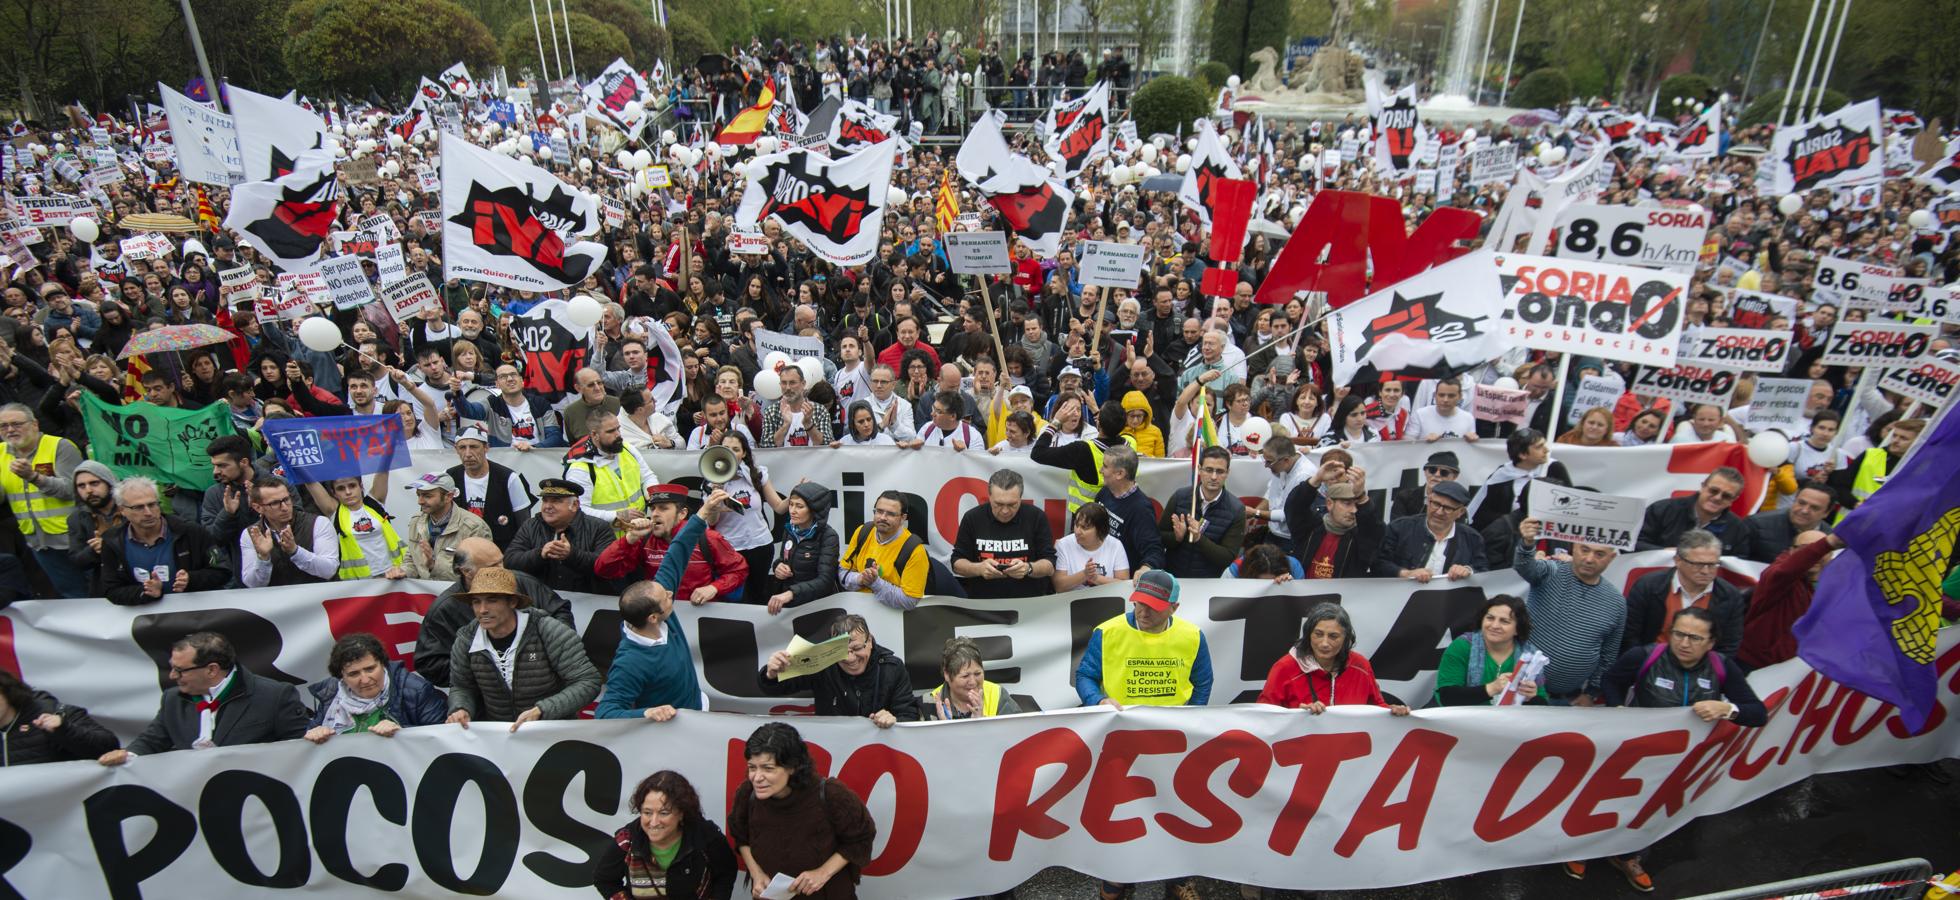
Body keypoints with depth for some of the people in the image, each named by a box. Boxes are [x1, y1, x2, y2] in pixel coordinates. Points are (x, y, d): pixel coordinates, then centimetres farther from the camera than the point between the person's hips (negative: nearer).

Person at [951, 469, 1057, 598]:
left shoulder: (1036, 518, -3)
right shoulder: (972, 518, -1)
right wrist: (979, 568, -16)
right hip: (982, 603, 1)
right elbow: (957, 563, 3)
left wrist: (1028, 568, -22)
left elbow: (1050, 566, -2)